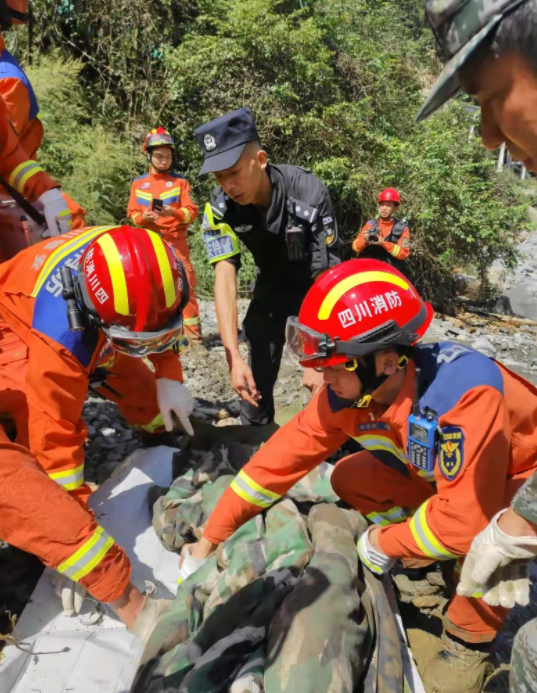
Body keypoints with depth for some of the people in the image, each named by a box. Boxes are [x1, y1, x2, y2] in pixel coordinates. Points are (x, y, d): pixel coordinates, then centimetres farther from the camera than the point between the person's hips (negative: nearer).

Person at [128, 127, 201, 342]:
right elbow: (132, 213, 7)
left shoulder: (180, 181, 3)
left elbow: (192, 212, -4)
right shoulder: (138, 183, 9)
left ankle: (192, 330, 0)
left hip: (176, 241, -2)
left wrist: (174, 212, -22)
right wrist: (143, 217, -15)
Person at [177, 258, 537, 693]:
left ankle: (470, 641, -4)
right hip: (440, 471, 6)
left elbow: (467, 519, -40)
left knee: (482, 533, -35)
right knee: (350, 480, -6)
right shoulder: (350, 390, -22)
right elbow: (285, 454, -16)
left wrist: (386, 542, -22)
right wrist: (212, 536, -13)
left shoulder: (466, 394, -42)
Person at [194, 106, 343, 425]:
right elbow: (225, 279, -29)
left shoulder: (309, 194, -32)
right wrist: (234, 358, -40)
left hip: (314, 283, -2)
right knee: (259, 368, -3)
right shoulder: (220, 207, -23)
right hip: (272, 283, 3)